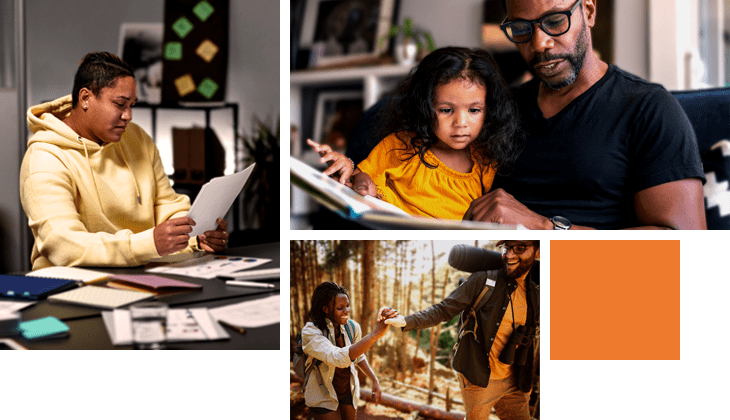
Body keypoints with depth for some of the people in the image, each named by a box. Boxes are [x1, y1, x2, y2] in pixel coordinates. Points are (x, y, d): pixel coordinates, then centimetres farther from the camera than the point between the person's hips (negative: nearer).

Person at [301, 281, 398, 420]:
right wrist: (375, 334, -54)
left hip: (349, 388, 5)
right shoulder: (310, 333, -30)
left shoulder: (353, 327, -12)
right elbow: (338, 358, -47)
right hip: (323, 395, -5)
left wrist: (374, 380, -3)